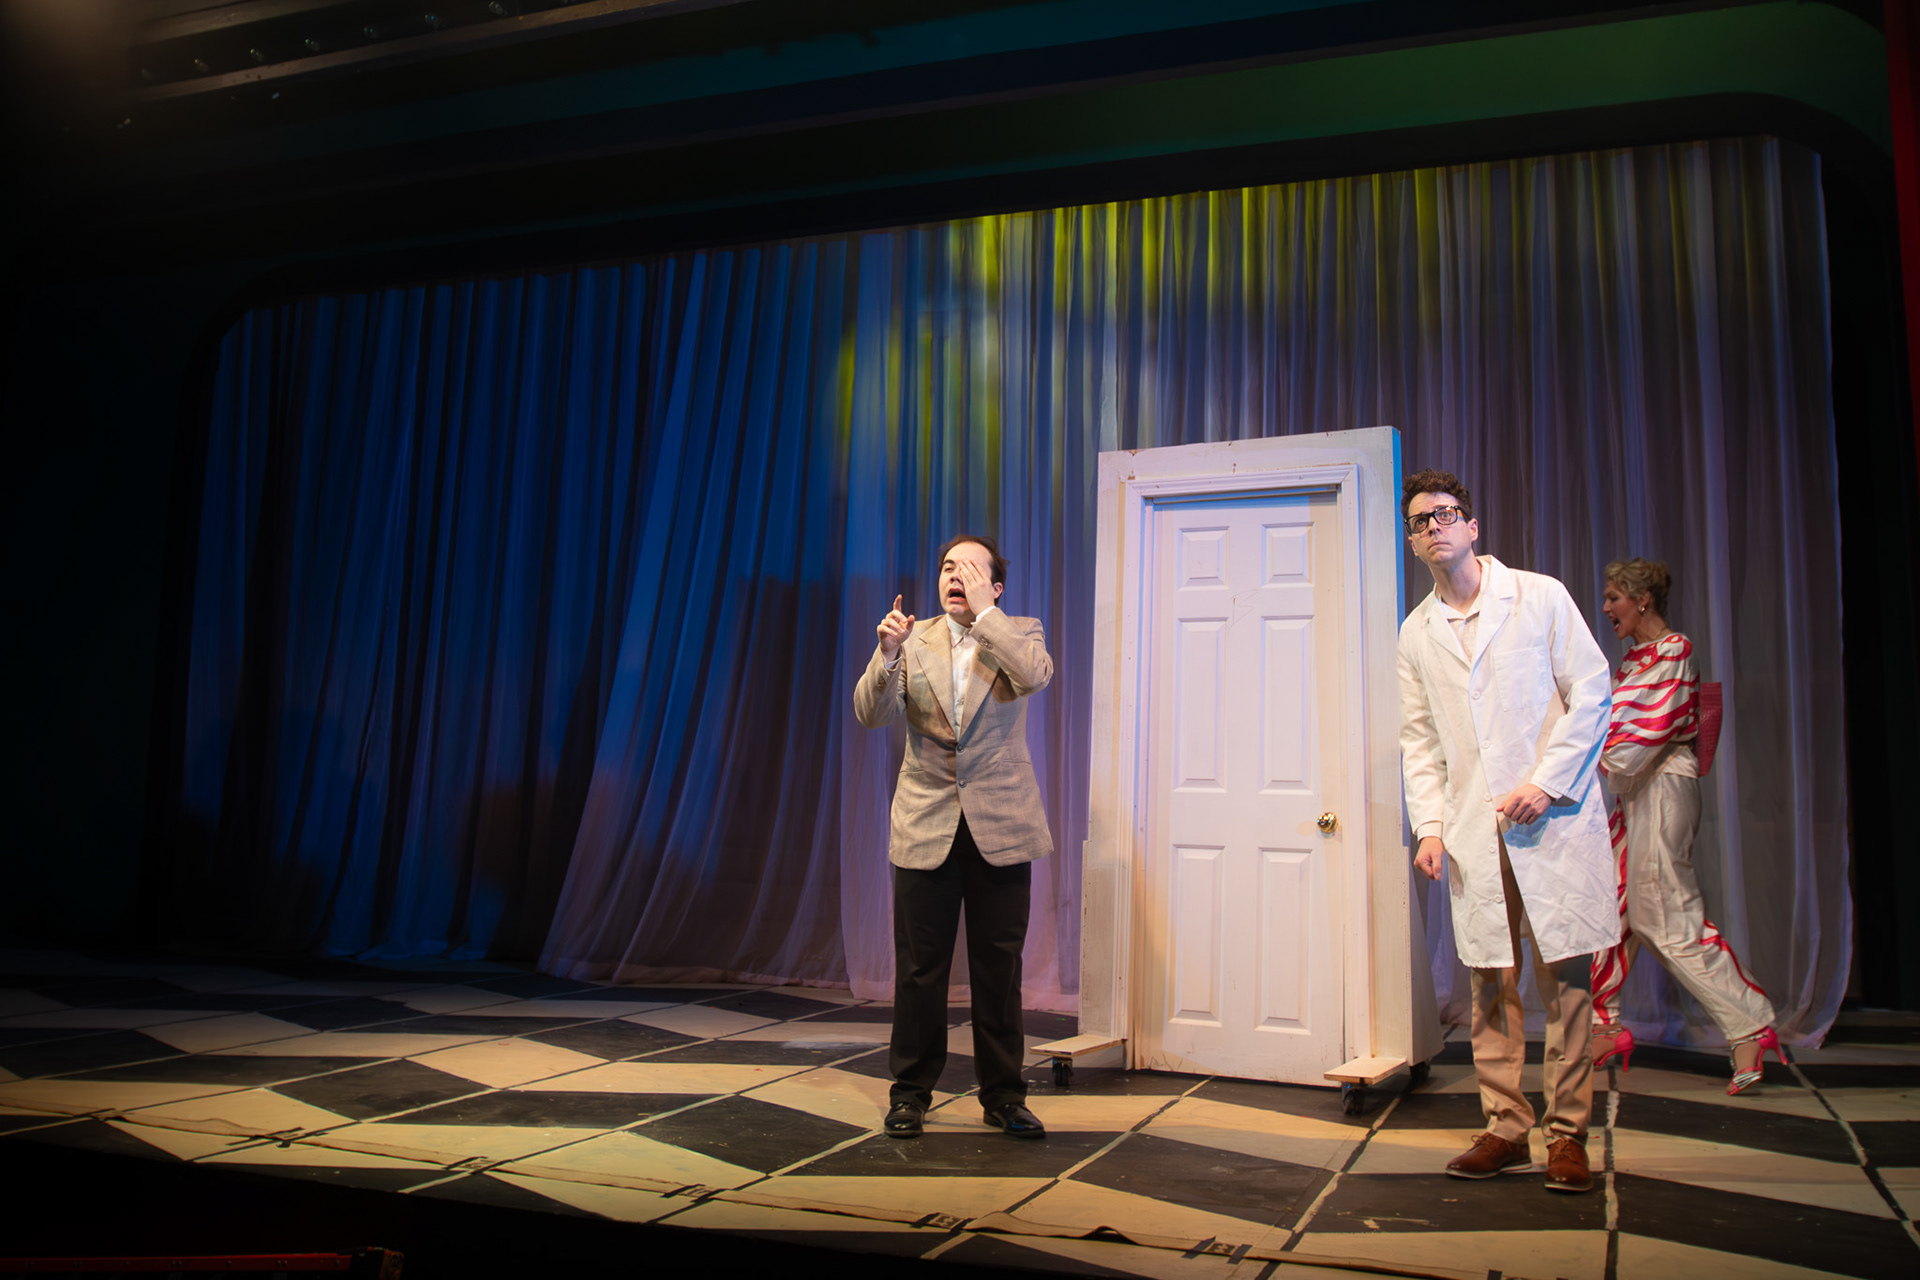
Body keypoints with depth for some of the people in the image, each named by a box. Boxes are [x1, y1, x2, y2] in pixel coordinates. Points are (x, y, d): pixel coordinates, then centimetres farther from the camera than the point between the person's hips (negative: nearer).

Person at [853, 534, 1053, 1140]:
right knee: (919, 969, 6)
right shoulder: (914, 639, 6)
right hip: (926, 826, 1)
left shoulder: (1018, 633, 3)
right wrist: (887, 652, -21)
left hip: (1000, 826, -1)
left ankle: (1003, 1095, 20)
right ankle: (911, 1092, 20)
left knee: (999, 968, 7)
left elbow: (1035, 675, -20)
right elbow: (872, 714, -5)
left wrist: (982, 612, -14)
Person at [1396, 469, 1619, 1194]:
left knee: (1564, 976, -1)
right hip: (1474, 831, 3)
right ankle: (1506, 1129, 14)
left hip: (1554, 816, -3)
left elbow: (1591, 691, -1)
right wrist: (1429, 825, 2)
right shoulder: (1416, 633, 12)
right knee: (1491, 980, 5)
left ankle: (1567, 1134, 8)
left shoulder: (1539, 596, 2)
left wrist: (1545, 782, -10)